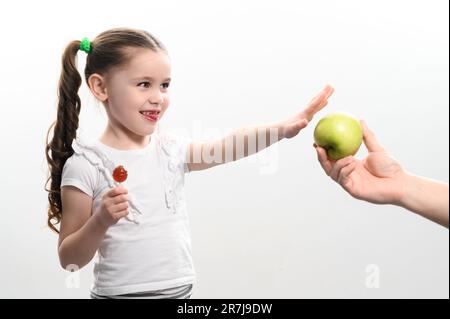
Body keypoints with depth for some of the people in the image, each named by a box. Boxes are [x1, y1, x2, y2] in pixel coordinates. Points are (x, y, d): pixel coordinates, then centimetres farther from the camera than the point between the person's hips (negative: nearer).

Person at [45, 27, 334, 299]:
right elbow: (69, 259, -8)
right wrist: (101, 221, -26)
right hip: (120, 293, -4)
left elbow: (228, 147, -12)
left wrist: (282, 128, -27)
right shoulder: (85, 165, -11)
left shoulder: (171, 150, 2)